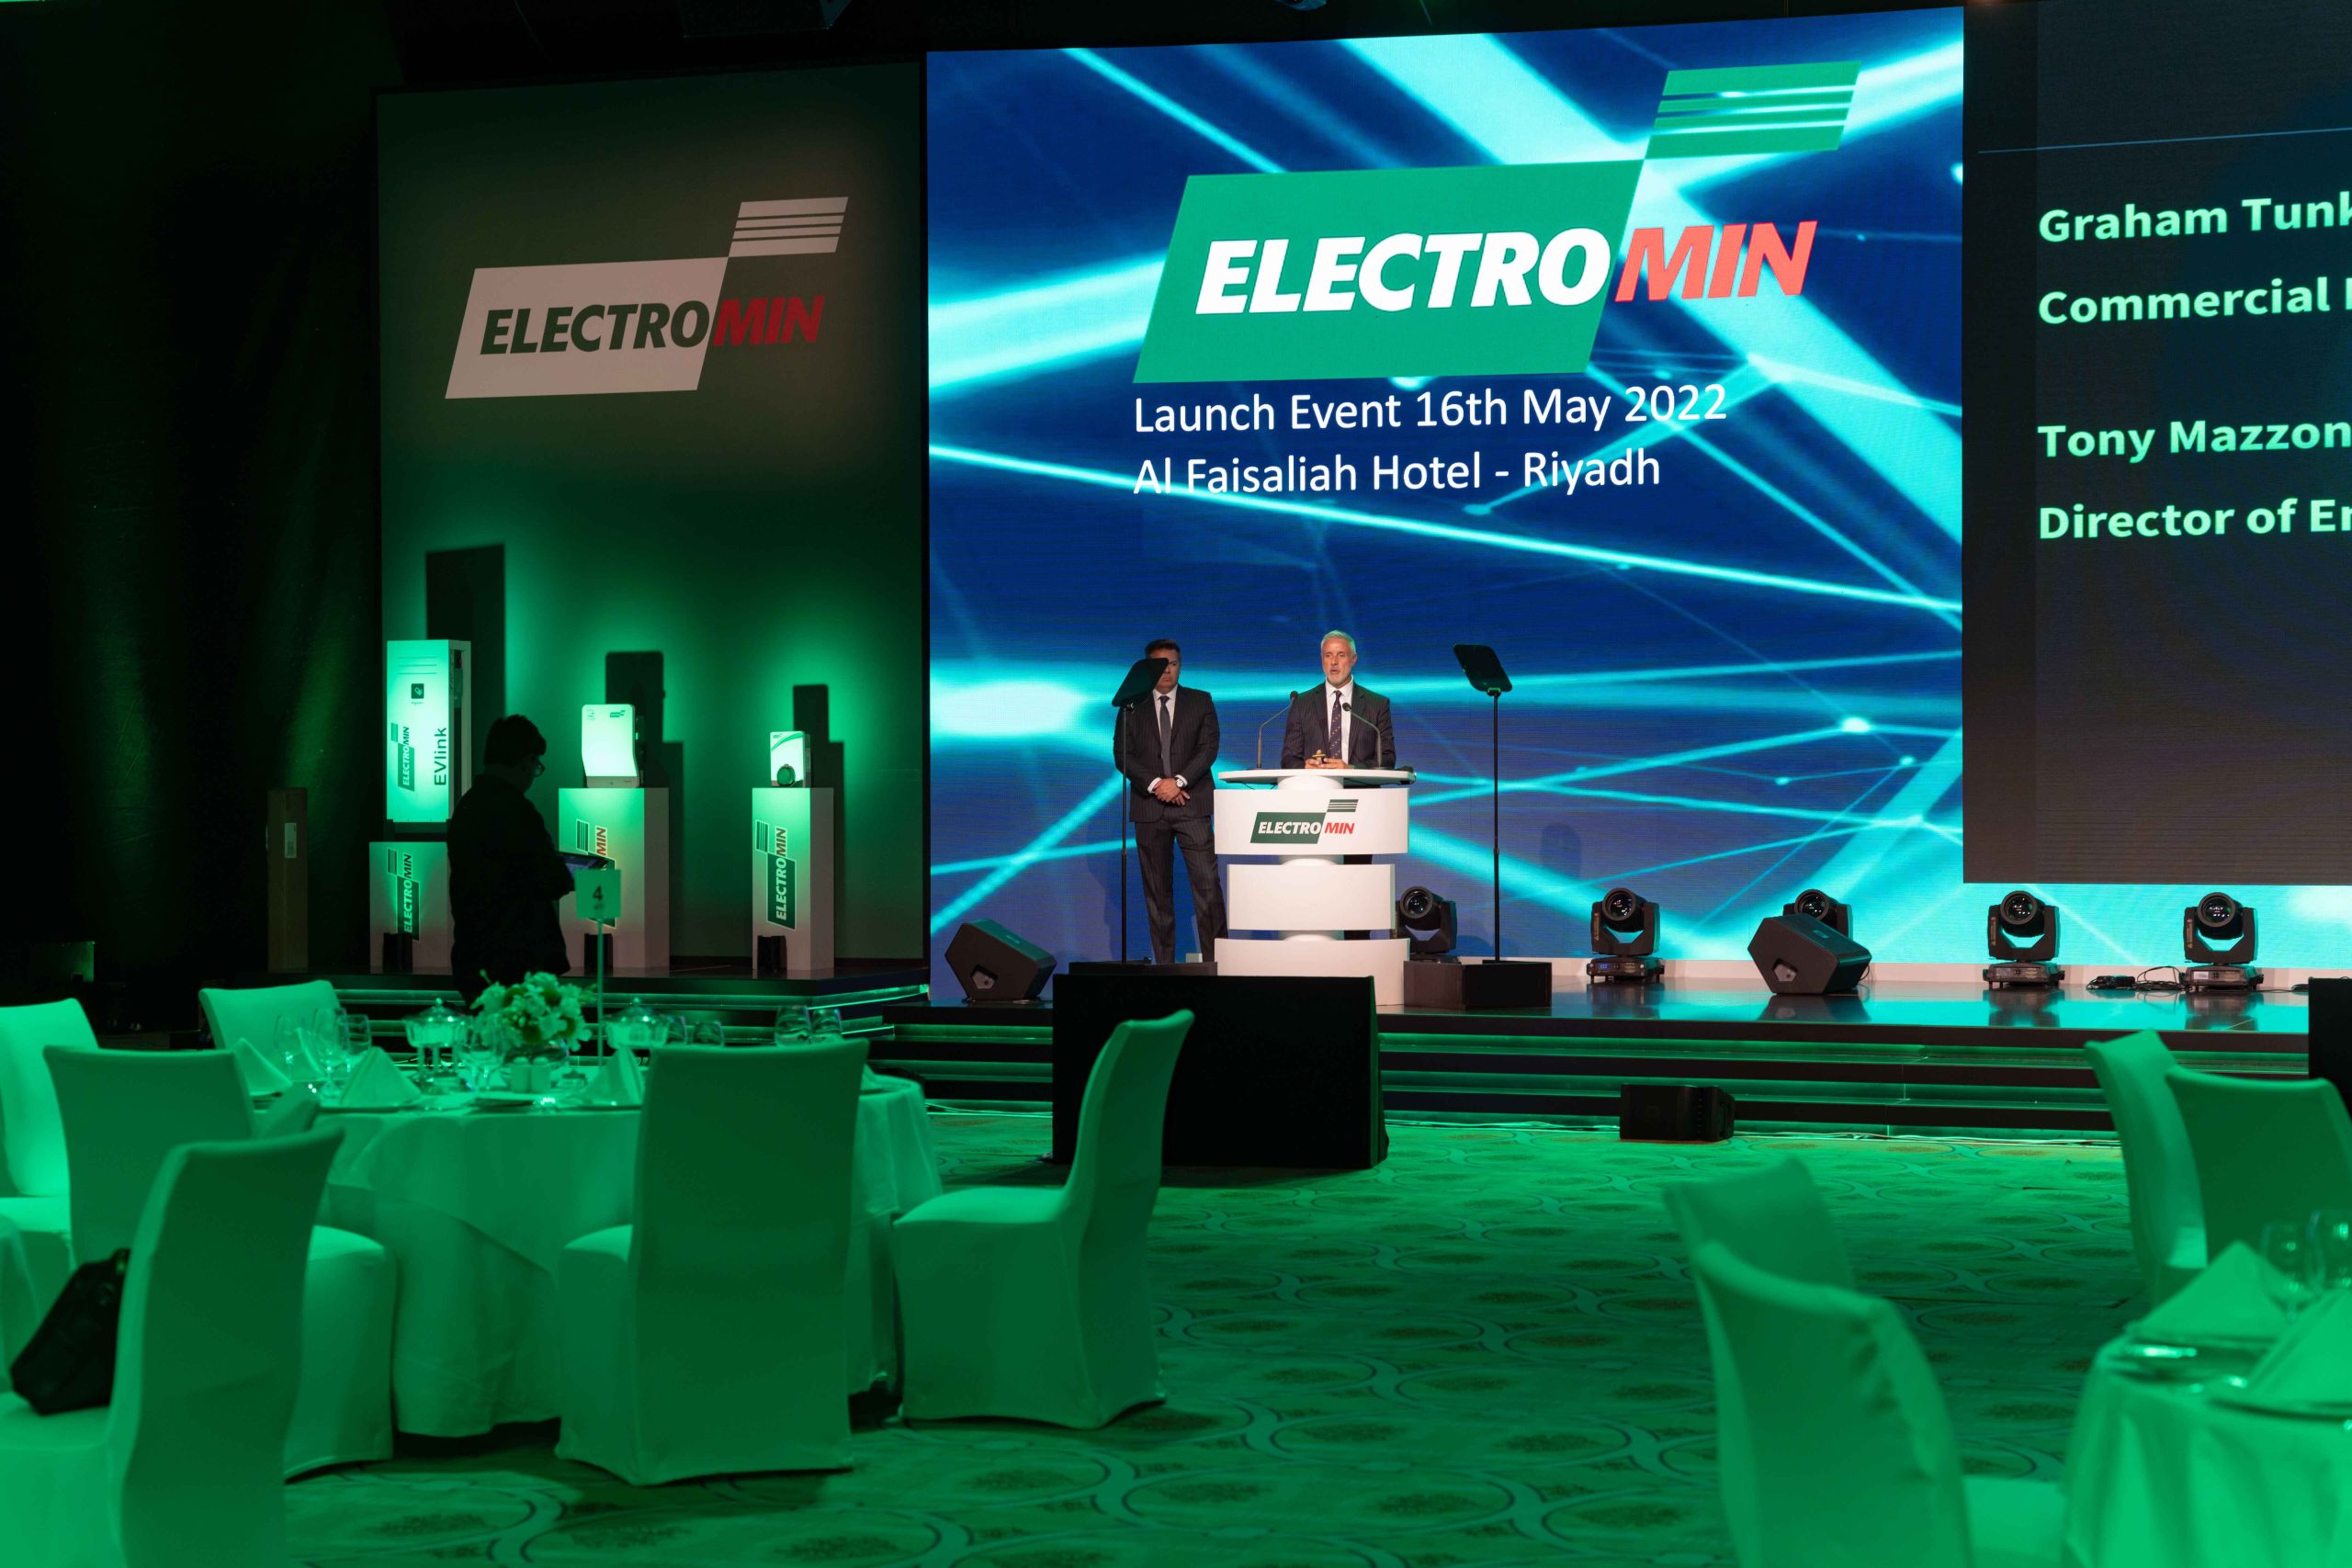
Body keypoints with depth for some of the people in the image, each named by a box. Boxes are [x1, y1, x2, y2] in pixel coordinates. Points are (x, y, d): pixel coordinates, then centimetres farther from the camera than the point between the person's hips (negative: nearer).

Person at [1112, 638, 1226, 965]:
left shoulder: (1201, 702, 9)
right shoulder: (1133, 706, 10)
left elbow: (1208, 748, 0)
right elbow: (1121, 754, 2)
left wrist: (1179, 781, -14)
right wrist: (1155, 784, -12)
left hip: (1192, 803, -1)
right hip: (1149, 806, 1)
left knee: (1207, 882, -10)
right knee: (1157, 890, 3)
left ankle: (1215, 959, -9)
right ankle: (1163, 961, 6)